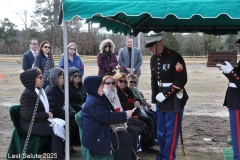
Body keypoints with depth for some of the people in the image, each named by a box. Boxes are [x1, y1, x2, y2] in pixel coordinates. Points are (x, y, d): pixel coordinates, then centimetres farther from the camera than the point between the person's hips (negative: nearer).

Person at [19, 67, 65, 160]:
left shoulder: (40, 90, 13)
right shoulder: (27, 94, -17)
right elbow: (29, 116, -26)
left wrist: (49, 112, 0)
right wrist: (47, 115, -18)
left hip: (41, 120, 9)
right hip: (30, 123, -9)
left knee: (63, 124, -11)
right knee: (57, 128, -24)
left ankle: (62, 151, -2)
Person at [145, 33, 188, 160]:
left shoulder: (174, 57, -17)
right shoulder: (153, 59, 6)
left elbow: (181, 80, -19)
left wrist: (165, 94, -20)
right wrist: (154, 99, 11)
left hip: (174, 101, -7)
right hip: (161, 101, 7)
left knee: (171, 132, 1)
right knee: (161, 131, 16)